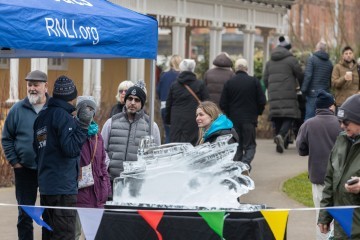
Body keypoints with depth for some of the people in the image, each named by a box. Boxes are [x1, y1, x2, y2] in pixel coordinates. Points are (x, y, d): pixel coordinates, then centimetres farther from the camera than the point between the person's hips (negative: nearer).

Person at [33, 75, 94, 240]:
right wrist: (82, 124, -17)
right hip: (63, 188, -9)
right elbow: (71, 149, -20)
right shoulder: (63, 116, -14)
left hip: (45, 185, 9)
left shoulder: (41, 116, 12)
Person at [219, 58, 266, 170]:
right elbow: (262, 101, -3)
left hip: (234, 119, 2)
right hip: (250, 119, -1)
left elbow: (223, 104, -1)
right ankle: (245, 163, -20)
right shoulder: (254, 82, -4)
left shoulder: (229, 83, -2)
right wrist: (257, 113, 15)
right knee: (250, 145, 4)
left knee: (237, 146, 12)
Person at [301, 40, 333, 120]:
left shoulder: (312, 59, -4)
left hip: (313, 93, -5)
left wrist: (303, 89, -8)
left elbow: (308, 75, -12)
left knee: (309, 117, -6)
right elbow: (331, 80, 14)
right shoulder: (329, 62, 12)